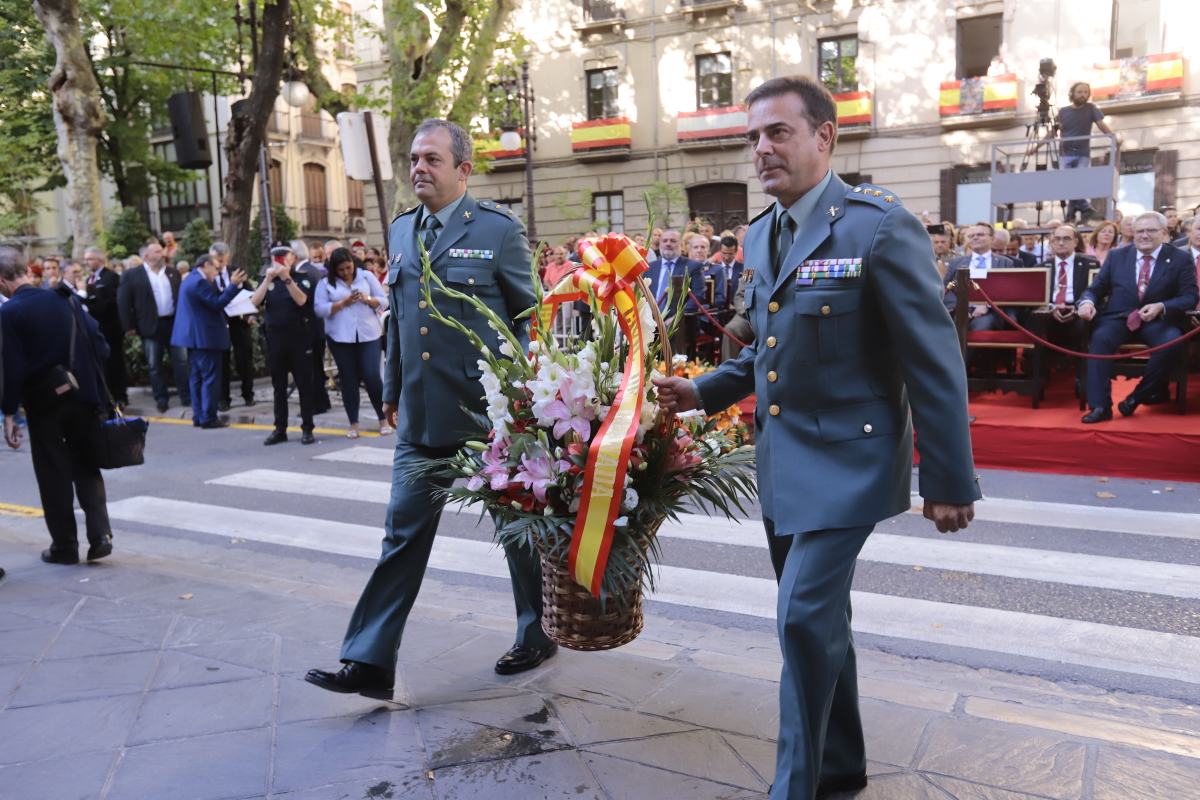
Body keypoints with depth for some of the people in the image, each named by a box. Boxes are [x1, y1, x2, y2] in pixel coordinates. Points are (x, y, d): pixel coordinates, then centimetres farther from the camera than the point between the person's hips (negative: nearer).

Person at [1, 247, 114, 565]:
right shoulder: (66, 298, 1)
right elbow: (99, 345, 0)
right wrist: (90, 379, 11)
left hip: (43, 401, -3)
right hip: (83, 395, 4)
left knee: (53, 474, 8)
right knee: (86, 466, 14)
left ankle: (64, 545, 15)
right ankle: (100, 533, 3)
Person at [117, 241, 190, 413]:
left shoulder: (173, 272, 10)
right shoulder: (131, 275, -2)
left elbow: (182, 295, 12)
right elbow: (123, 302, -4)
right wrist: (129, 326, -8)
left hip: (175, 322, 3)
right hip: (151, 326, -3)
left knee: (181, 361, 4)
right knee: (154, 365, 5)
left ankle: (186, 396, 11)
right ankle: (161, 399, 14)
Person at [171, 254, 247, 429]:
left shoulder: (191, 279, 17)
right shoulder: (200, 281, -17)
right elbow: (217, 303, -20)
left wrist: (233, 285, 16)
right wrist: (233, 285, -17)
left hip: (194, 336, 11)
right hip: (204, 336, -11)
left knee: (198, 377, 13)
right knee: (210, 377, -6)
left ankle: (198, 416, 17)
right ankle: (208, 417, -4)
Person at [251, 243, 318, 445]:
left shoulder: (302, 278, 2)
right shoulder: (268, 280, 11)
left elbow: (301, 300, -15)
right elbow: (255, 302, -4)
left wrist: (286, 278, -22)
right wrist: (268, 279, -14)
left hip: (299, 337, -3)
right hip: (275, 338, 3)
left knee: (304, 384, 0)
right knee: (278, 386, 8)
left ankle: (307, 428, 5)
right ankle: (280, 429, 14)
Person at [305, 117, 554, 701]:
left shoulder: (498, 229, -8)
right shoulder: (401, 231, 10)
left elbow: (531, 317, -4)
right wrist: (392, 390, 17)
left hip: (491, 412, -5)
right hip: (421, 417, 5)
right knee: (403, 533, 6)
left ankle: (536, 636, 33)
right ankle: (370, 662, 14)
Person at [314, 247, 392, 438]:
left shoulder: (367, 276, 6)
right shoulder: (326, 283, 4)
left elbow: (384, 302, 5)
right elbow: (320, 309, -5)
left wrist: (368, 299, -14)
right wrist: (342, 303, -15)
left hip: (369, 334, 0)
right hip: (341, 337, 1)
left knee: (372, 376, -6)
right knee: (348, 380, 4)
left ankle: (384, 419, 8)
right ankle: (353, 424, 12)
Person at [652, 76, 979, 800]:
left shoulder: (880, 226, -15)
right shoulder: (761, 234, 8)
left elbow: (935, 361, -14)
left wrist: (950, 481, -13)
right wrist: (706, 391, 5)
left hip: (846, 459, -8)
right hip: (782, 460, 8)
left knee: (806, 619, -11)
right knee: (817, 619, 17)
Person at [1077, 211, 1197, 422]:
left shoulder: (1181, 258, 6)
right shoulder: (1117, 255, 12)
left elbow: (1190, 297, 0)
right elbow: (1095, 288, 10)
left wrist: (1161, 307, -21)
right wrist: (1087, 301, -16)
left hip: (1158, 321, -1)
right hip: (1118, 317, 1)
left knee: (1171, 343, -33)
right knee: (1100, 338, -32)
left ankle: (1138, 396, -13)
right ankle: (1100, 406, -32)